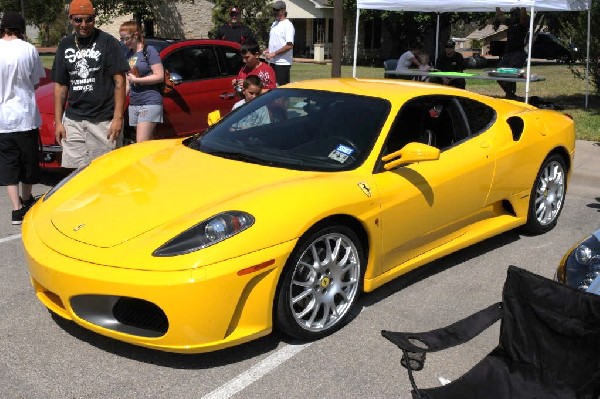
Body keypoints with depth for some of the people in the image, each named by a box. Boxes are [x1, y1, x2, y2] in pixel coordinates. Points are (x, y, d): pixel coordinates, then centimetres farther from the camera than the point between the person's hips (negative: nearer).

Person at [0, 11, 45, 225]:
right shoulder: (29, 50, -8)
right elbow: (35, 82, 0)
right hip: (25, 115, 0)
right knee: (28, 161, 17)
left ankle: (17, 209, 2)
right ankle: (26, 201, 32)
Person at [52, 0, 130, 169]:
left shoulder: (108, 42, -1)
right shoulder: (65, 46, 12)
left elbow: (119, 81, -4)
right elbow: (60, 85, 15)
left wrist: (118, 117, -11)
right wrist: (58, 121, 9)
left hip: (104, 121, -4)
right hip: (73, 121, 4)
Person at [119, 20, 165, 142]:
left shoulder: (149, 51, -5)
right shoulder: (129, 54, 15)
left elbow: (160, 76, -13)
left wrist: (136, 79, -10)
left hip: (150, 102, -7)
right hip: (134, 104, 7)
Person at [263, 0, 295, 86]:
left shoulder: (288, 25, -10)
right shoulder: (274, 24, 16)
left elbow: (289, 45, -18)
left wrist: (273, 53, -17)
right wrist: (267, 50, 8)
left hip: (283, 63, -8)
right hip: (273, 61, 9)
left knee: (283, 86, -7)